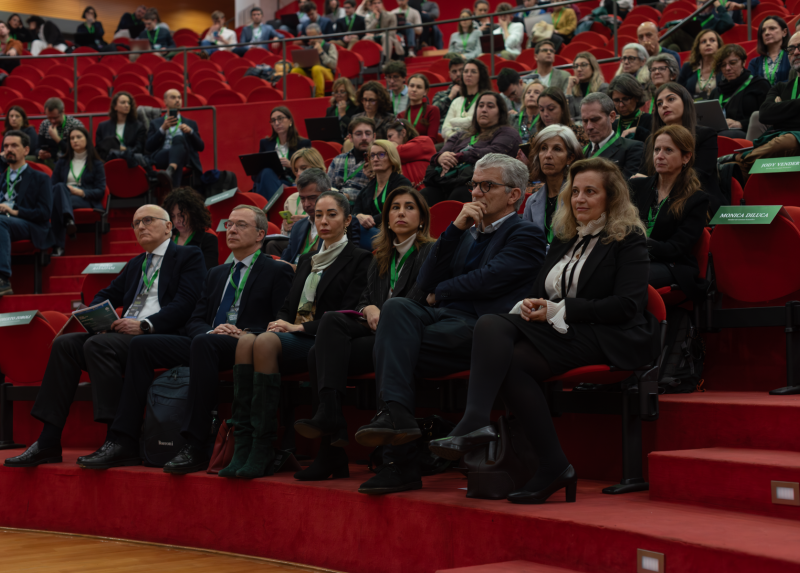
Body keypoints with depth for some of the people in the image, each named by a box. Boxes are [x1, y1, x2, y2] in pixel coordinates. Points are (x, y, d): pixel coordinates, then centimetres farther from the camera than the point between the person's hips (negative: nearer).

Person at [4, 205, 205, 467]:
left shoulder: (189, 257, 5)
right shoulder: (135, 264, 30)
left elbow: (185, 304, -9)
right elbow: (108, 295, 29)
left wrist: (145, 325, -20)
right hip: (125, 334, 8)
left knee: (97, 345, -31)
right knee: (65, 343, -13)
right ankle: (48, 443, -18)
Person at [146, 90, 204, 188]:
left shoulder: (190, 123, 30)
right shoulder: (156, 123, 27)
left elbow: (201, 147, 18)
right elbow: (148, 148, 12)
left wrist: (190, 131, -1)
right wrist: (163, 129, 1)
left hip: (185, 158, 1)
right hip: (161, 157, -1)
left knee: (178, 138, -35)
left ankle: (171, 169, -66)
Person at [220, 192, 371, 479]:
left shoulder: (359, 259, 4)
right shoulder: (306, 261, 27)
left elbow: (347, 315, -7)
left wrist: (301, 327, -14)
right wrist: (280, 323, -2)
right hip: (295, 336, 6)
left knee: (266, 343, -34)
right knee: (246, 340, -27)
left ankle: (262, 449, -35)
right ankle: (243, 443, -34)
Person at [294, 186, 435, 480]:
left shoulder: (430, 252, 6)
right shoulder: (380, 259, 27)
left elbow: (419, 297, -8)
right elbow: (364, 300, 20)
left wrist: (385, 317, -17)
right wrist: (368, 309, -4)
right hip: (377, 334, 6)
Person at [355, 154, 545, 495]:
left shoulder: (525, 236, 6)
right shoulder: (467, 234, 28)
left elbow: (486, 280, -9)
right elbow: (426, 283, 14)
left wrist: (440, 294, 7)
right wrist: (455, 229, 7)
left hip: (477, 328, -6)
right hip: (442, 319, 6)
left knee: (391, 347, -25)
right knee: (396, 307, -26)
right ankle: (395, 414, -34)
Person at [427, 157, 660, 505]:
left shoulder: (629, 240, 4)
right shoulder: (564, 241, 27)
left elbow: (627, 306, -9)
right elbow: (541, 292, 23)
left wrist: (556, 312, -12)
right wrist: (528, 306, -4)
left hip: (609, 339, -6)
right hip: (559, 333, 6)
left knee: (509, 361, -31)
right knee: (491, 325, -27)